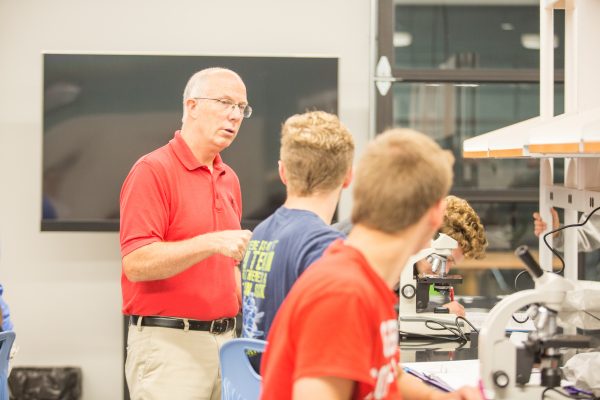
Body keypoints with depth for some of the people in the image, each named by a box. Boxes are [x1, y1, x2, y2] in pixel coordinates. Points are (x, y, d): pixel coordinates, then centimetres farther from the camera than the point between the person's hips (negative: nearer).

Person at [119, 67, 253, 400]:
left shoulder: (229, 179, 16)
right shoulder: (153, 171, -8)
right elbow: (136, 263, -18)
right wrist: (210, 243, -26)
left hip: (224, 343, 7)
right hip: (168, 344, -7)